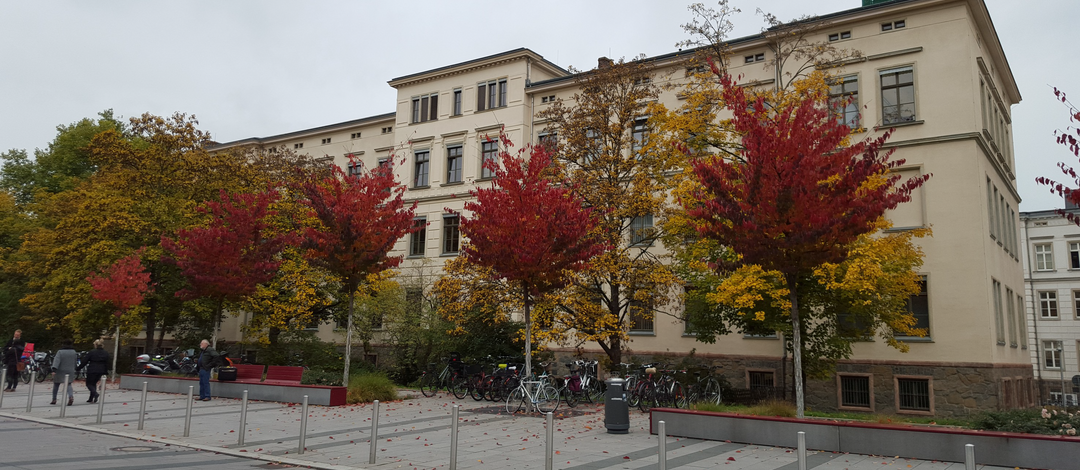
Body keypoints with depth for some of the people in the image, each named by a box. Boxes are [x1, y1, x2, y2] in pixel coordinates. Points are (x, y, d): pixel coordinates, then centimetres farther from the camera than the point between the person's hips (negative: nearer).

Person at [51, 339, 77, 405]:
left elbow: (56, 360, -22)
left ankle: (54, 400, 21)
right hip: (70, 372, 2)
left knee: (56, 385, 15)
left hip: (60, 372, -2)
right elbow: (75, 361, 12)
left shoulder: (60, 352, -10)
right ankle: (71, 396, -21)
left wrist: (54, 369, -31)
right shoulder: (74, 352, 2)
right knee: (68, 385, 6)